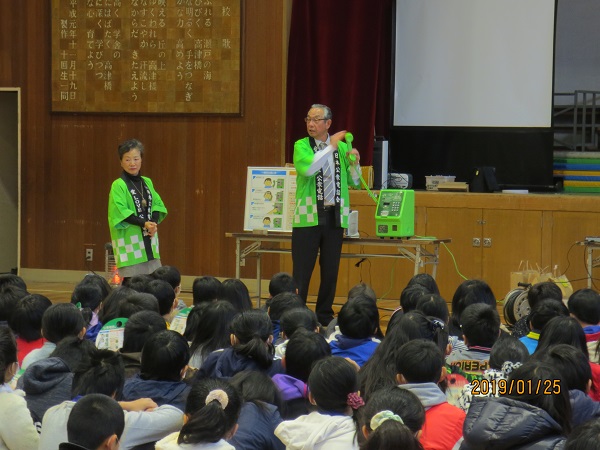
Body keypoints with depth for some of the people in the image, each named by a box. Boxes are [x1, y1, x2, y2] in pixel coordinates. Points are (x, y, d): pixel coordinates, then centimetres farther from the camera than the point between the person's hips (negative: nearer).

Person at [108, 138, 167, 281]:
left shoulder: (147, 182, 12)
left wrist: (154, 223, -9)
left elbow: (157, 205, 10)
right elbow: (120, 212, -14)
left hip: (148, 240, 6)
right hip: (129, 241, -6)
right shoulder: (118, 185, -7)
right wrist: (144, 223, -21)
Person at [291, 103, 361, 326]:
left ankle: (325, 315, 19)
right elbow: (307, 168, -20)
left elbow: (354, 181, 14)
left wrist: (354, 162, -6)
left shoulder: (342, 147, 10)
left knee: (331, 270, 8)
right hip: (308, 216, -3)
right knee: (302, 270, -3)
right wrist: (331, 146, -15)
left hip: (334, 216, 3)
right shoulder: (301, 146, 1)